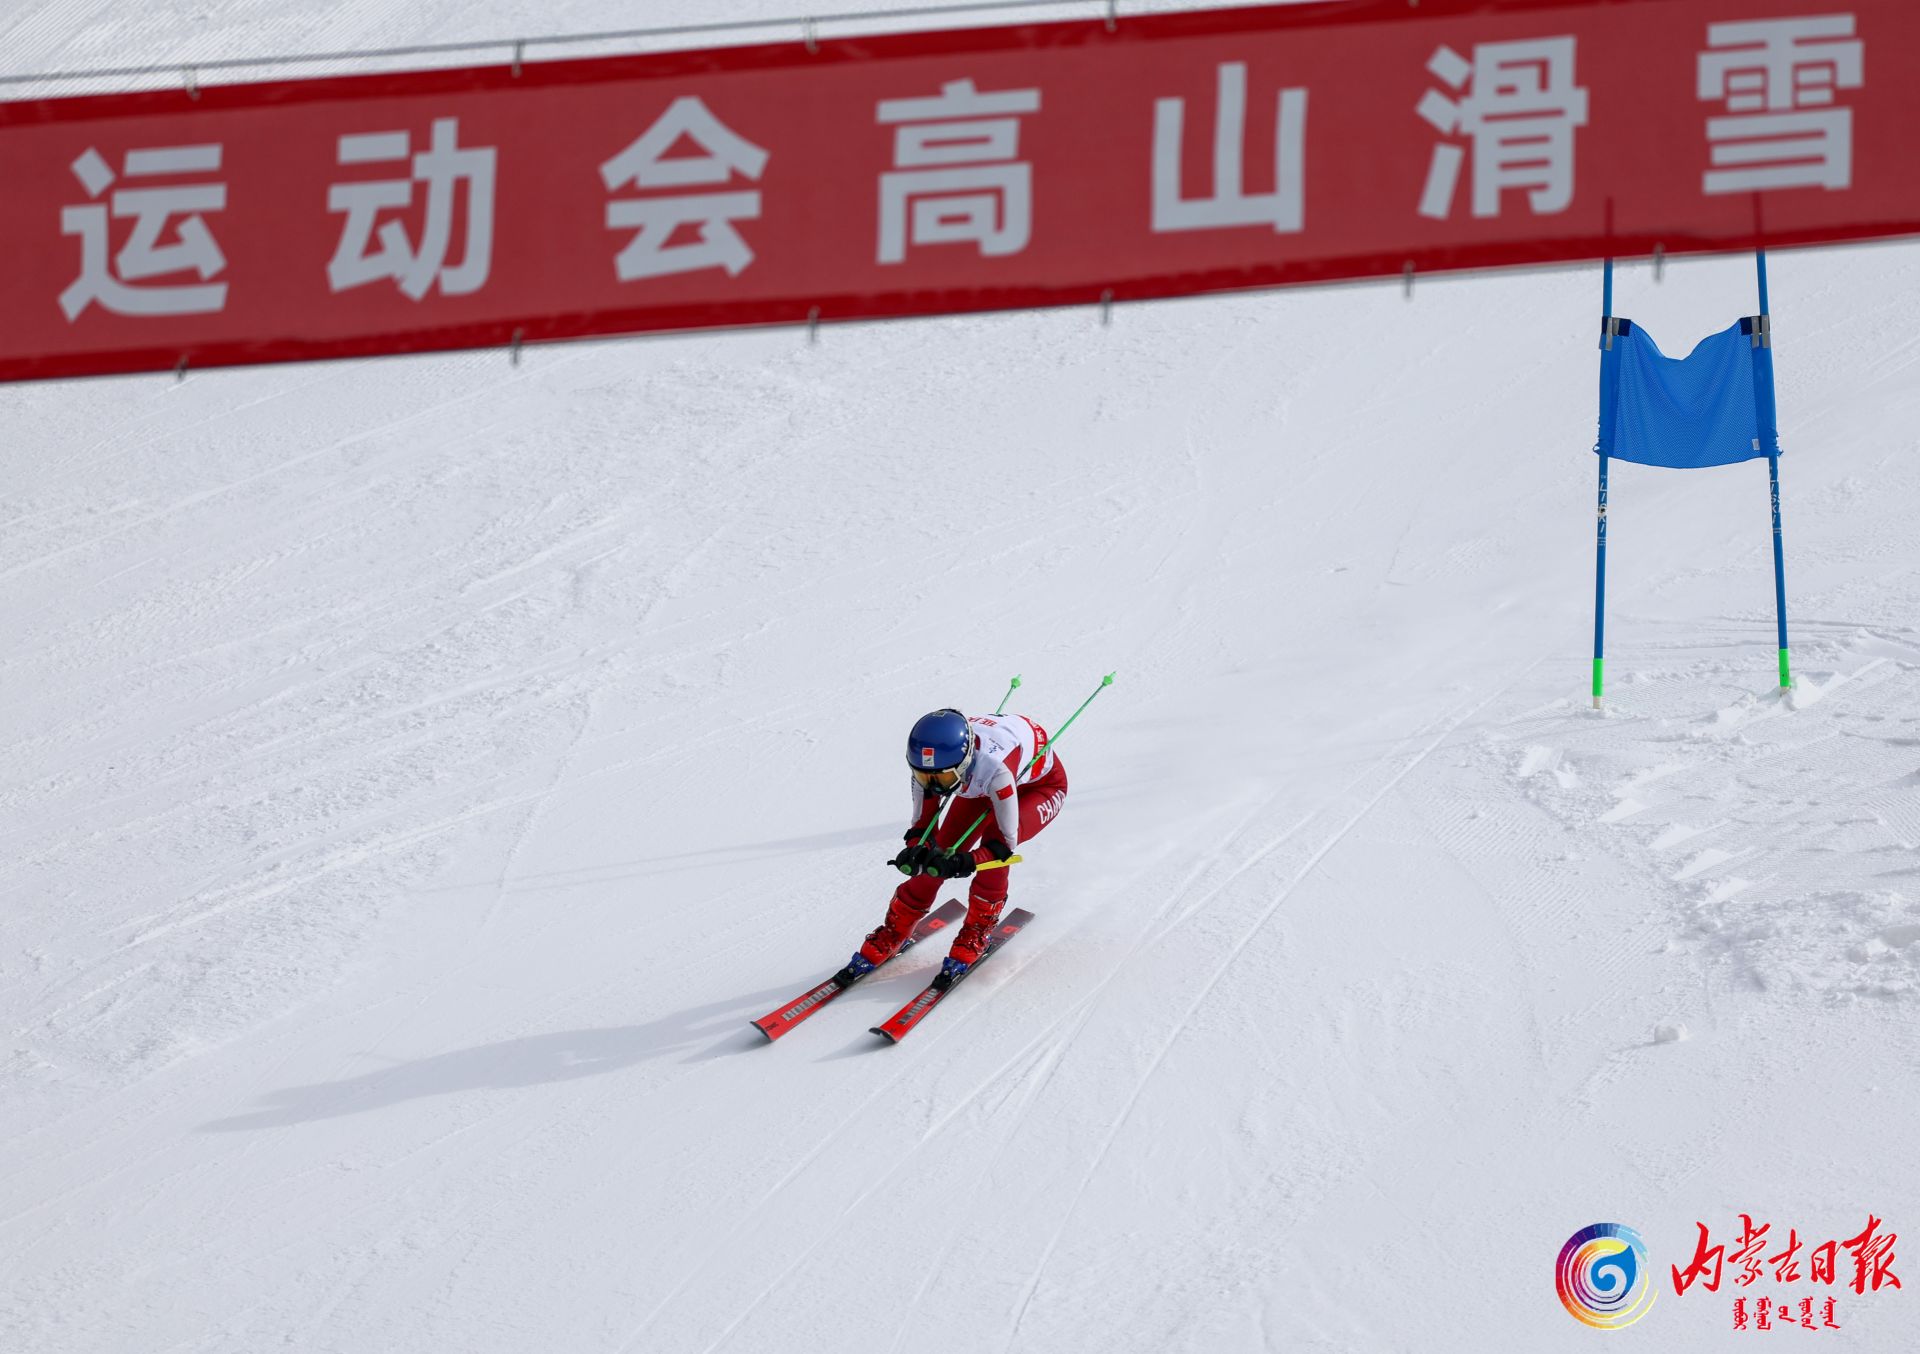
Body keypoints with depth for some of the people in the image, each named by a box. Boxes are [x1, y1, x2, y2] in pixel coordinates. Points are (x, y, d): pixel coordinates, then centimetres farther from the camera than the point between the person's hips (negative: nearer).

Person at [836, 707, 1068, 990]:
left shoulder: (994, 768, -44)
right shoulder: (928, 763, -29)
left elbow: (1006, 841, -34)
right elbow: (922, 824, -16)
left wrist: (965, 862, -50)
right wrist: (917, 851, -38)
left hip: (1039, 785, -5)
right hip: (982, 787, 5)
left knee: (993, 842, -29)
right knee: (936, 856, -8)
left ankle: (975, 936, -8)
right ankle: (888, 938, 11)